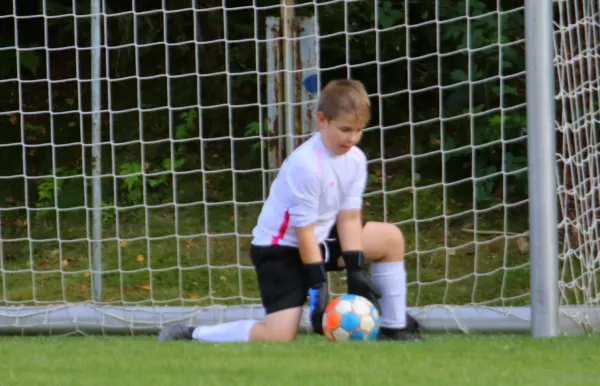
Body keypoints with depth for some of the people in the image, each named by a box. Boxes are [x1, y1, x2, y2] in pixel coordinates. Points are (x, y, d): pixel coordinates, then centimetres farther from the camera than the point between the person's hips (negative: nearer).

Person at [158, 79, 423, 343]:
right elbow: (304, 232, -25)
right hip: (280, 247, -8)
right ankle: (188, 337, -9)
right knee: (279, 337, -21)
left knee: (390, 238, 3)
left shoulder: (355, 160, -6)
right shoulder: (305, 165, -29)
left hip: (322, 238, 8)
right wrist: (318, 289, -22)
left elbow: (349, 218, -3)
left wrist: (356, 273, -9)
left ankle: (394, 329, 13)